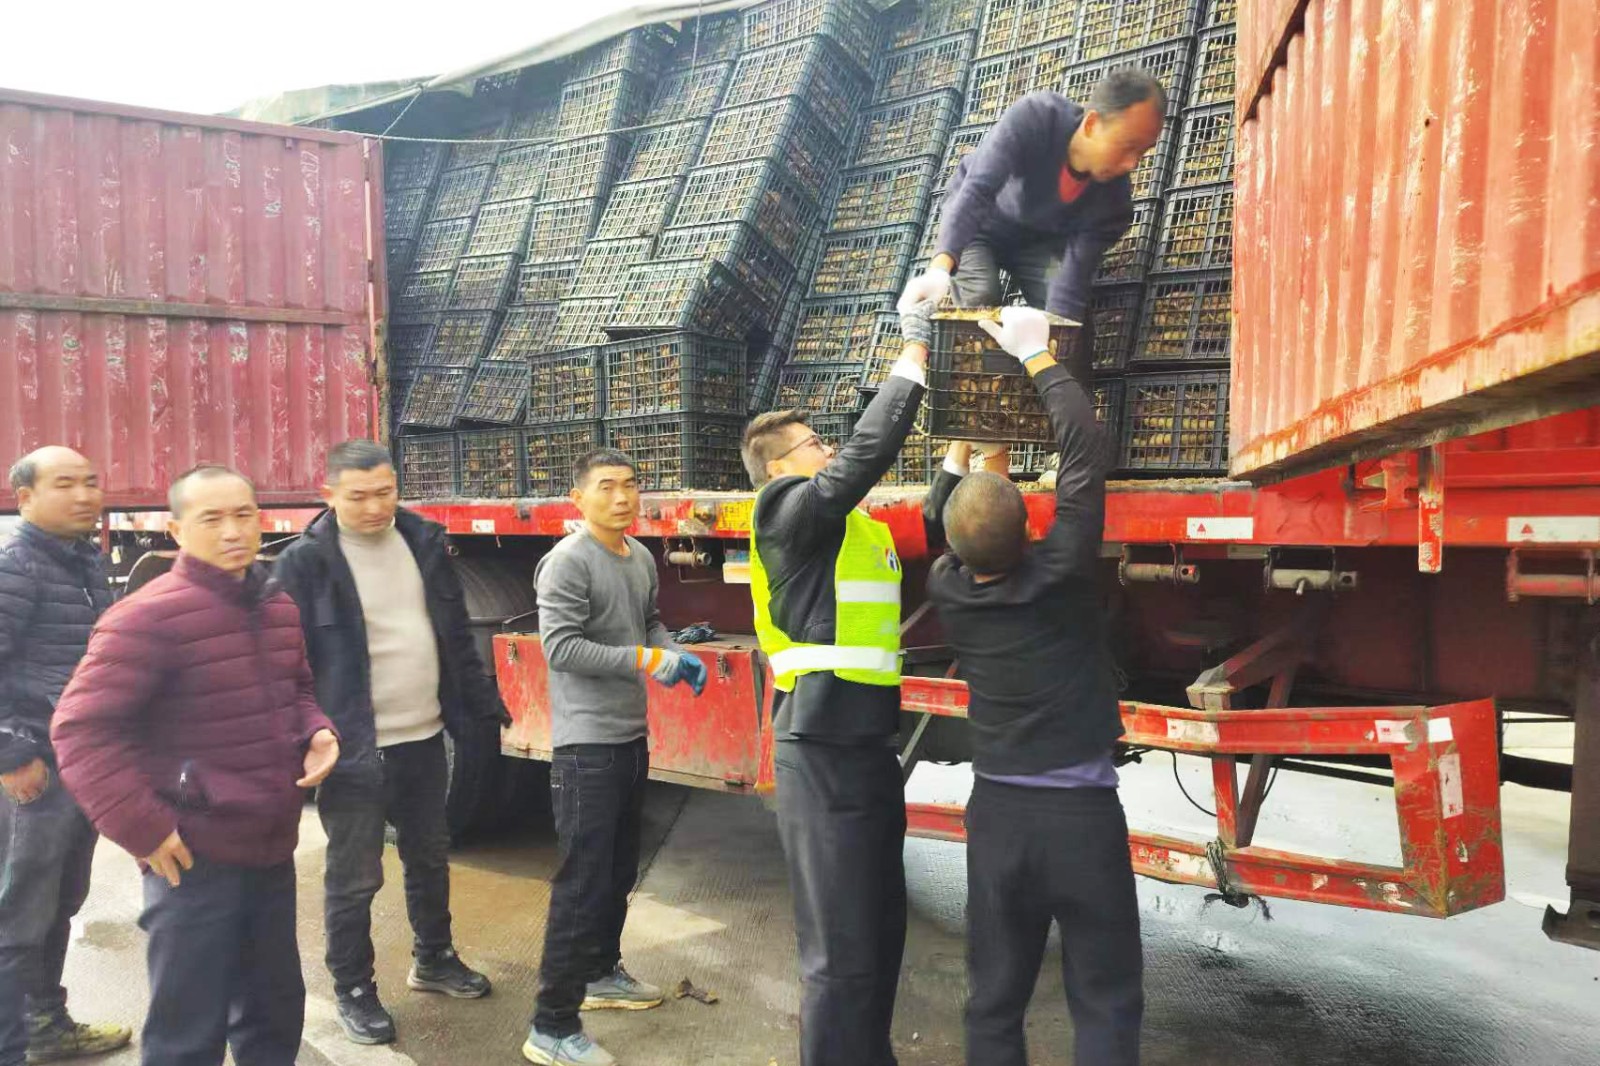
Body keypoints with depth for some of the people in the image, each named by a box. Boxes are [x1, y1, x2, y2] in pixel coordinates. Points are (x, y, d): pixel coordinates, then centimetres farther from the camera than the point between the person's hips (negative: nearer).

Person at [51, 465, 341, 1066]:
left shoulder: (277, 607, 7)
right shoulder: (148, 617, -17)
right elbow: (80, 728, -18)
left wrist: (315, 732, 0)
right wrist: (139, 827, -19)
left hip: (272, 849, 7)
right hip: (194, 858, -7)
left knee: (275, 1010, 22)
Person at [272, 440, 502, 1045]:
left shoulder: (424, 541, 3)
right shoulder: (305, 562, -12)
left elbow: (457, 637, 10)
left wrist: (482, 711, 10)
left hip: (425, 738, 5)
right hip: (356, 749, -5)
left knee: (430, 858, 20)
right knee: (354, 877, 7)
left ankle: (433, 960, 40)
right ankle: (353, 990, 27)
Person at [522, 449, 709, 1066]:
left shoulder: (642, 559, 8)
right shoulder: (567, 561, -16)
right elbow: (560, 646, -22)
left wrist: (675, 655, -1)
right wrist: (644, 661, -23)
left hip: (632, 737, 9)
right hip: (586, 744, -8)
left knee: (620, 869, 20)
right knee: (583, 880, -6)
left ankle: (601, 974, 39)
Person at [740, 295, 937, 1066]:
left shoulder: (860, 529, 17)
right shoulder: (786, 514, -10)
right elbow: (867, 452, -18)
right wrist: (913, 354, -11)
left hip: (868, 750, 9)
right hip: (824, 757, -9)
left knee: (881, 932, 19)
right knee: (841, 952, 0)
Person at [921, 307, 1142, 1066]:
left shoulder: (946, 591, -5)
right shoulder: (1061, 576, -16)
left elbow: (934, 527, 18)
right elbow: (1086, 449, -11)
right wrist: (1036, 355, -2)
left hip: (997, 809, 4)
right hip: (1082, 811, -4)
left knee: (996, 996, 14)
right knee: (1106, 1001, 8)